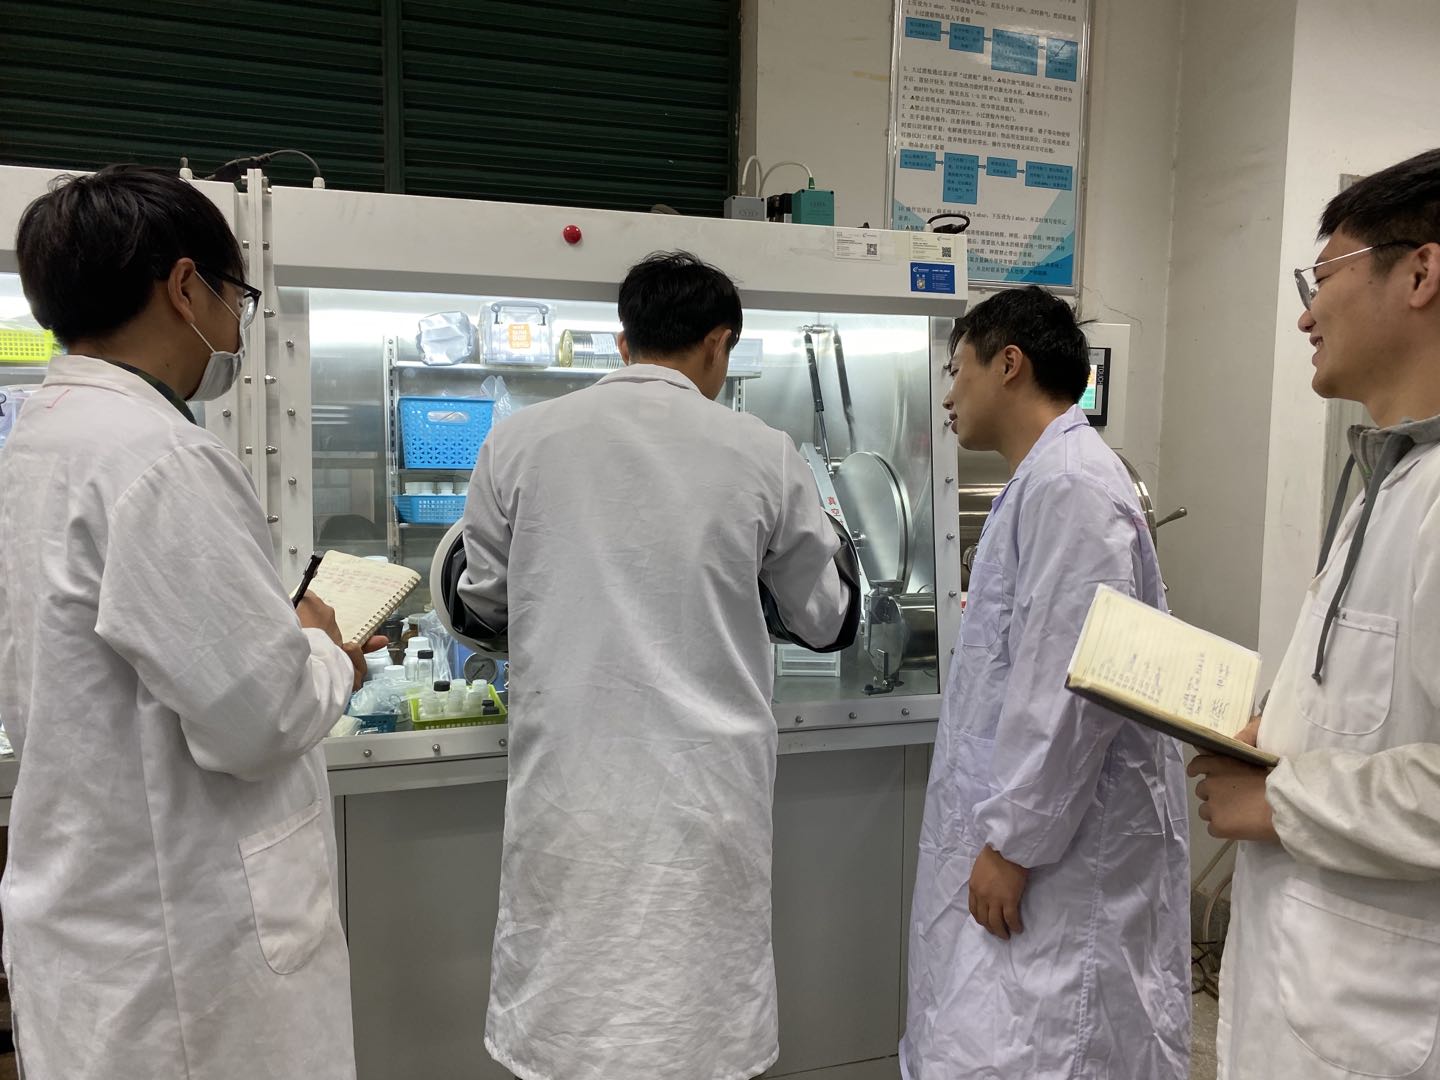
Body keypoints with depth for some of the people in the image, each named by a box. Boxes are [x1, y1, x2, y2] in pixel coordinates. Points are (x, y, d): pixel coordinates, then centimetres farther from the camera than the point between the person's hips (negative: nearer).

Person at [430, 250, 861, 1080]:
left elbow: (476, 604, 8)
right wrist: (823, 535, 26)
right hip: (705, 791, 0)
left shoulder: (522, 439, -3)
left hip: (572, 789, 1)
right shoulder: (763, 454, -5)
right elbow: (828, 620, 8)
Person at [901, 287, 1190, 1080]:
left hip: (1065, 845, -9)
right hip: (1027, 823, 9)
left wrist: (1014, 842, -18)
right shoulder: (1041, 480, 15)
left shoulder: (1070, 484, -16)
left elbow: (1076, 686, -23)